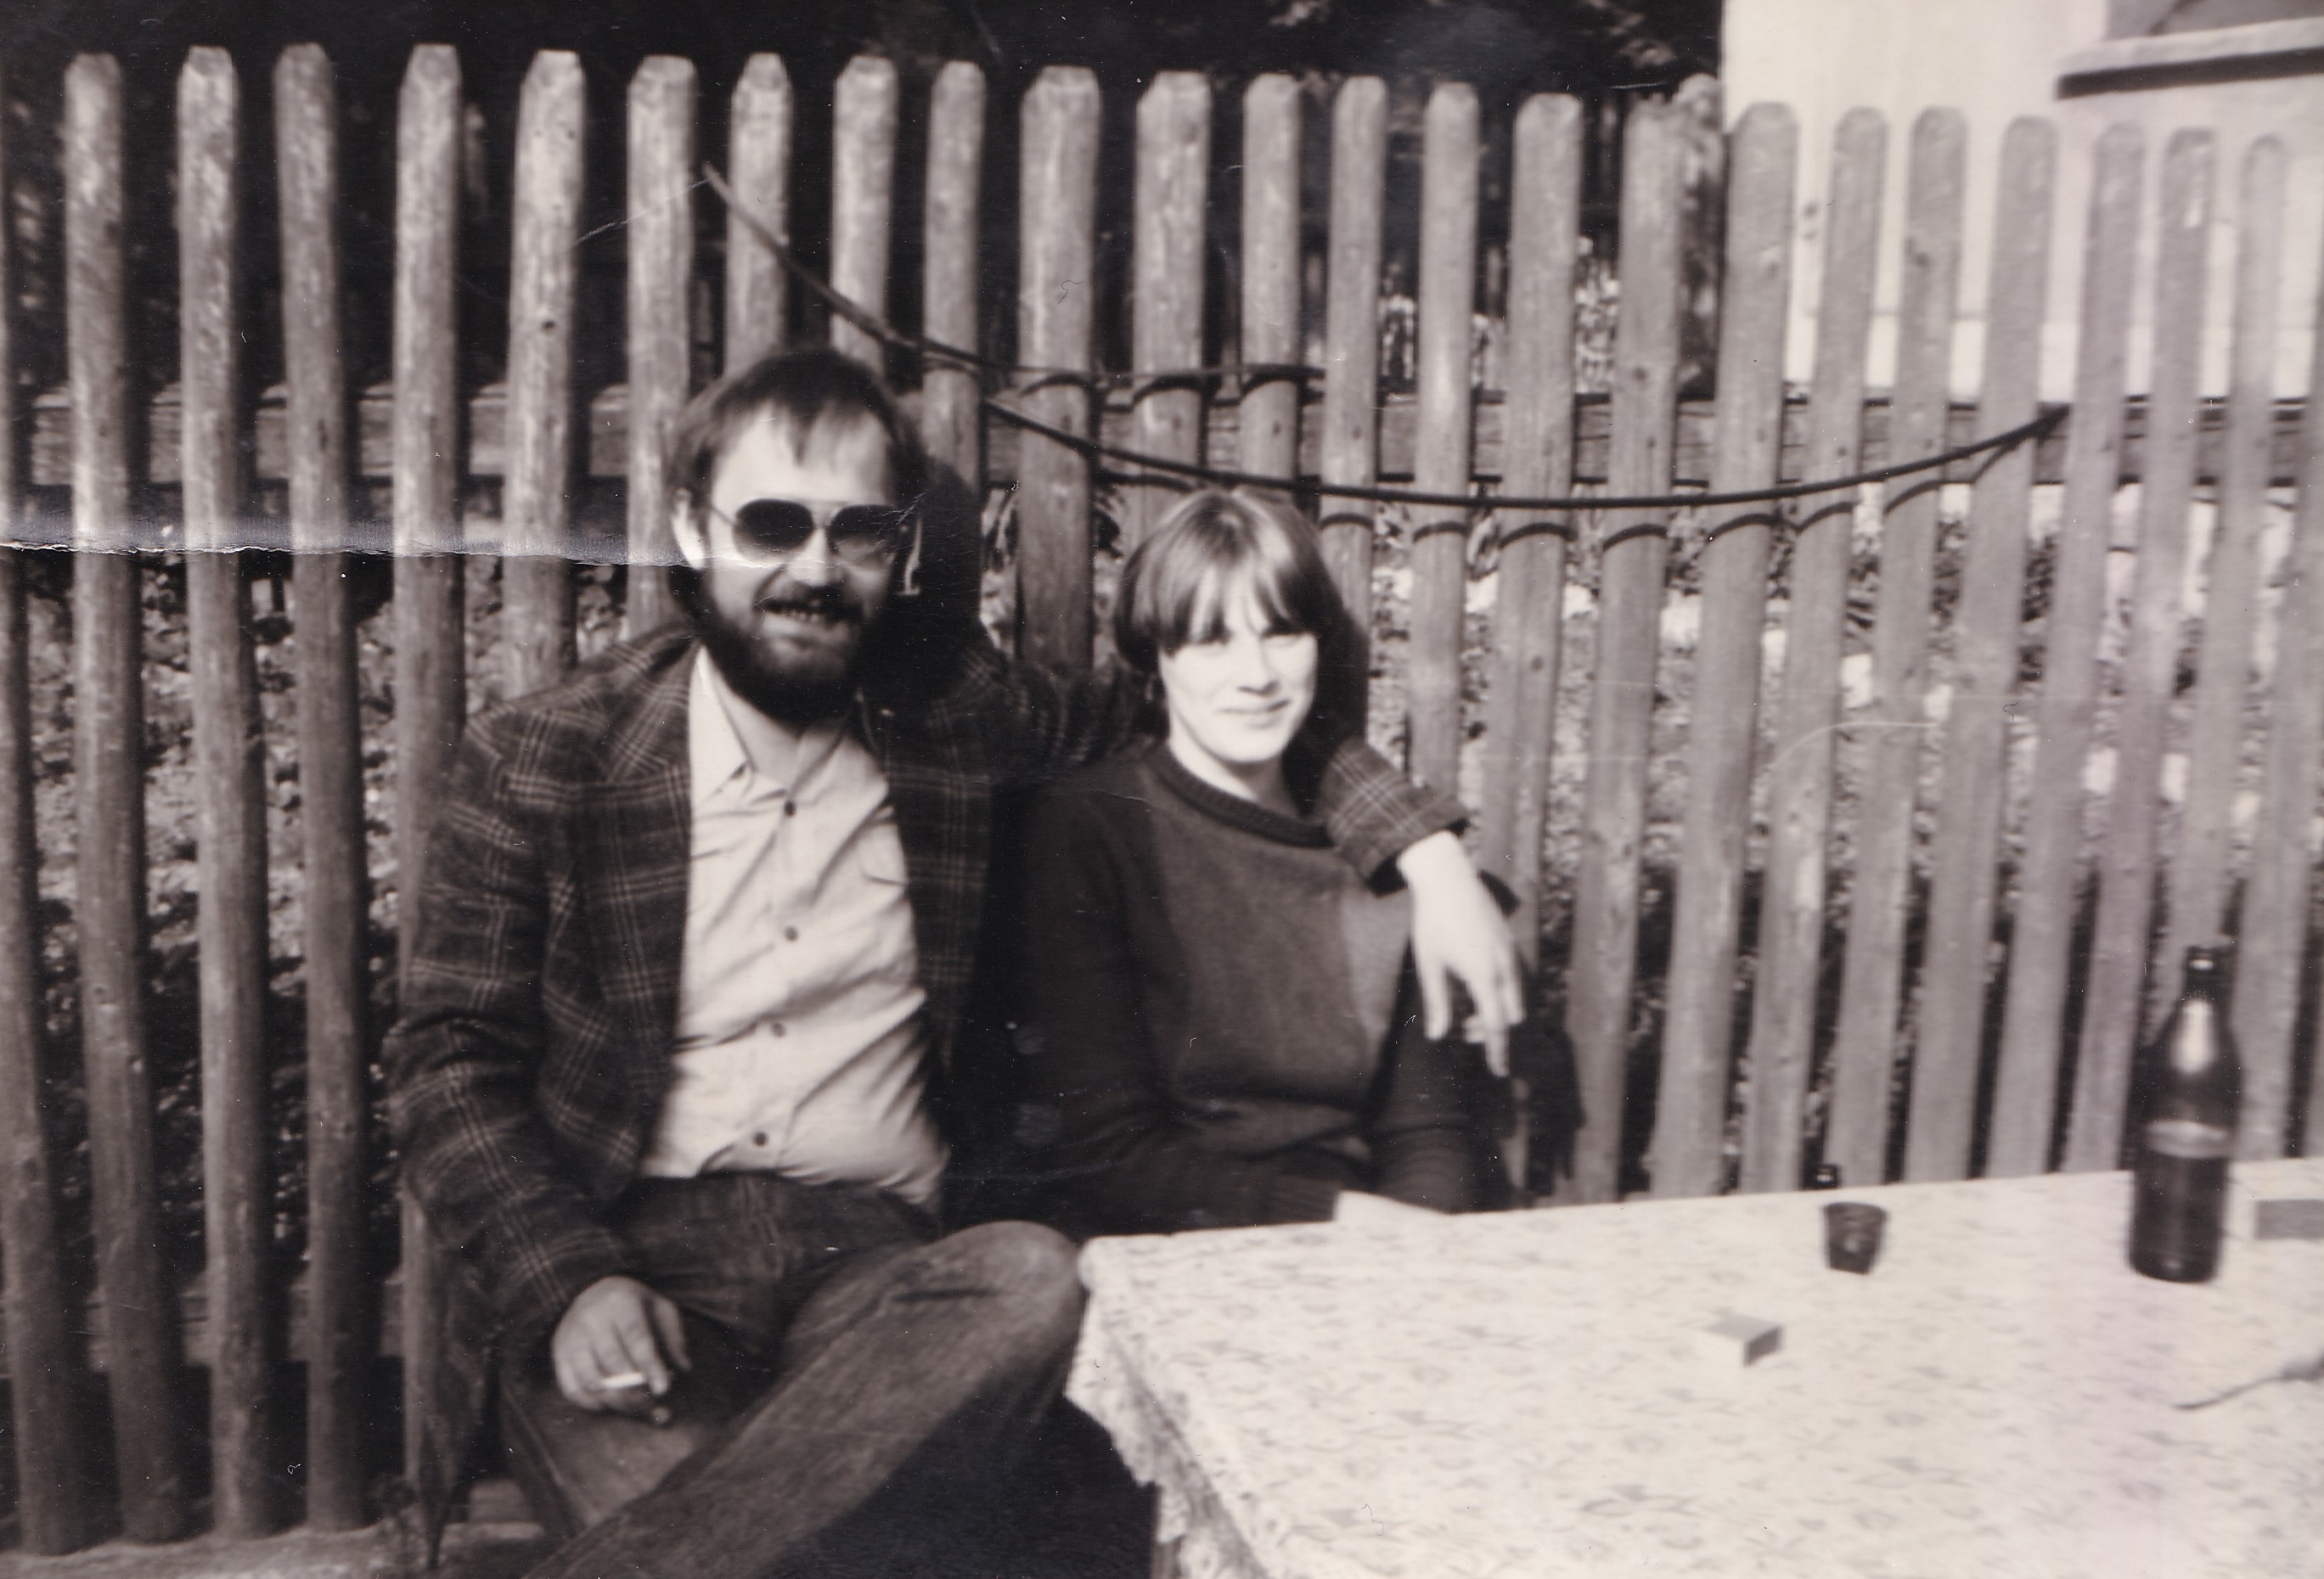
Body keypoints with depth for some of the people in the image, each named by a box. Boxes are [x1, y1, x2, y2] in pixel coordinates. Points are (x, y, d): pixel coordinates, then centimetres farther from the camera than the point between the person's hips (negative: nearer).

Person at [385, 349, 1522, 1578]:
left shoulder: (952, 721, 8)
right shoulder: (536, 763, 3)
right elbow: (447, 1064, 3)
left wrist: (1423, 846, 7)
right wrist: (570, 1284, -14)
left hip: (878, 1251, 4)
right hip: (629, 1251, -3)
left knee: (1031, 1278, -33)